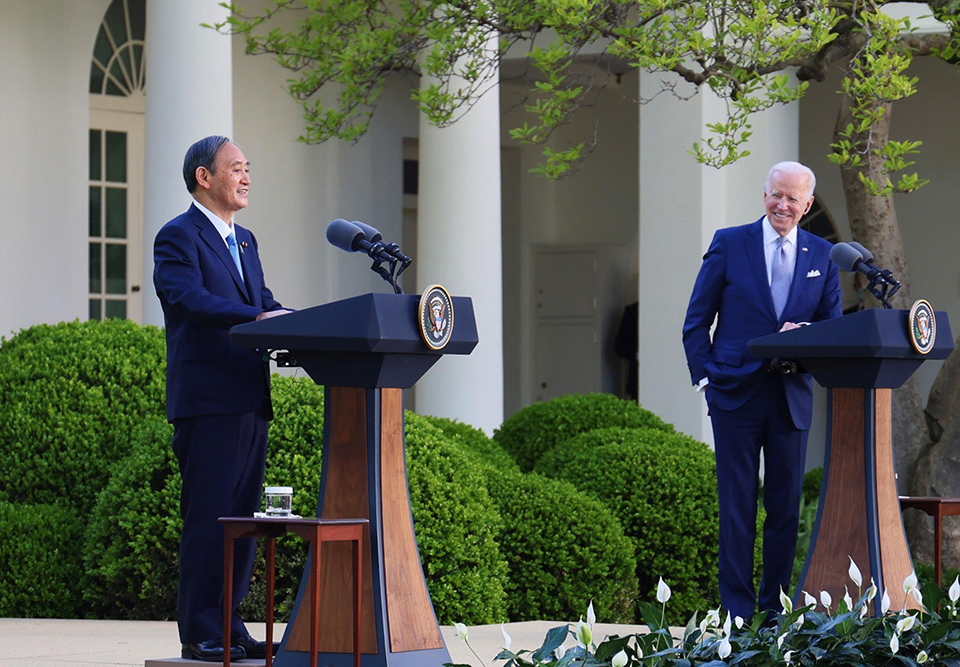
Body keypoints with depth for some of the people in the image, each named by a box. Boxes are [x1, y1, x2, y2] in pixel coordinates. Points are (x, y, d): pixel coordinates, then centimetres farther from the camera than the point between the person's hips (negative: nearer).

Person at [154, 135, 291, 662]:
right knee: (208, 516, -8)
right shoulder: (179, 236, -5)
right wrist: (258, 318, -32)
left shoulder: (244, 241, 22)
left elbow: (264, 304, 17)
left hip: (250, 402, 8)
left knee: (240, 517, 9)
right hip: (207, 400, -8)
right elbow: (191, 299, -21)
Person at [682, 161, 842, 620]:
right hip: (736, 393, -2)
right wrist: (705, 377, -5)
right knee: (737, 507, -2)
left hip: (792, 395, 3)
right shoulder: (729, 244, 3)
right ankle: (737, 611, 2)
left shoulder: (822, 256, 10)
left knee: (786, 507, 5)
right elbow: (696, 321, 5)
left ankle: (776, 609, 12)